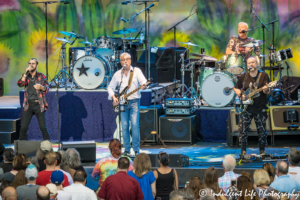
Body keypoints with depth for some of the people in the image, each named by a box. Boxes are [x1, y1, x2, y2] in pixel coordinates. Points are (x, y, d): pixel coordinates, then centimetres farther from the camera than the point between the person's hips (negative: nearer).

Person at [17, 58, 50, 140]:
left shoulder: (41, 76, 6)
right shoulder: (25, 76, 11)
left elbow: (47, 87, -3)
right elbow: (20, 84, -7)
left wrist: (41, 87, -25)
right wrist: (26, 73, -15)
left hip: (38, 104, -2)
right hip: (28, 104, 2)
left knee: (43, 127, -4)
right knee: (23, 127, -2)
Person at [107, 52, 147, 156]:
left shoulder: (136, 71, 3)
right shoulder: (117, 74, 12)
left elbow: (143, 81, -11)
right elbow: (110, 87, 17)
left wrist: (143, 85, -34)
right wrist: (113, 97, 1)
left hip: (134, 101, -3)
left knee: (135, 125, -11)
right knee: (124, 126, 0)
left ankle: (136, 149, -7)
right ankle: (126, 149, 8)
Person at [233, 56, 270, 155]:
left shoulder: (263, 76, 0)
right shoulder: (243, 77, 5)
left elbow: (268, 91, -6)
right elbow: (236, 88, 16)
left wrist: (266, 90, -30)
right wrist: (240, 95, -4)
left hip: (260, 108, -1)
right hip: (246, 108, 1)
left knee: (262, 131, 2)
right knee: (243, 130, -3)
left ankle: (262, 151, 15)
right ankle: (243, 152, 6)